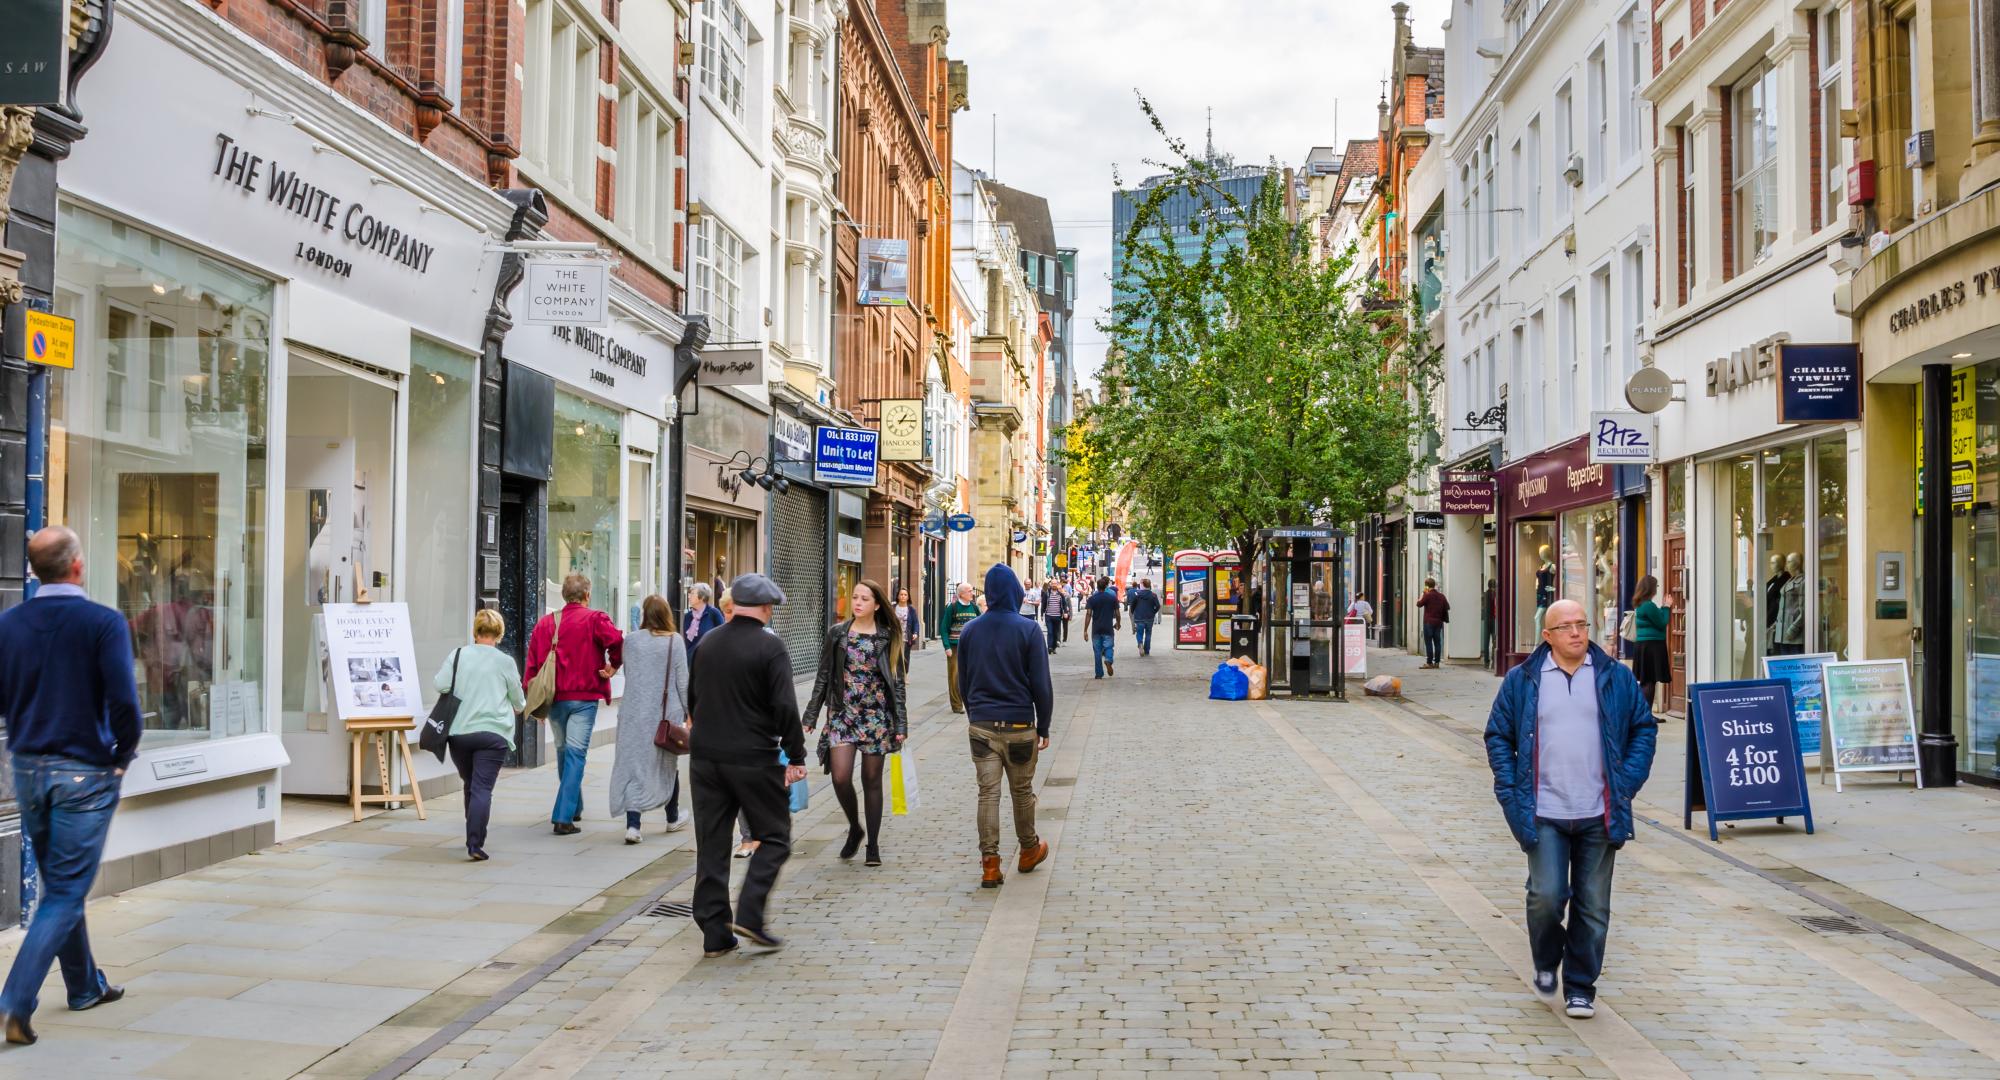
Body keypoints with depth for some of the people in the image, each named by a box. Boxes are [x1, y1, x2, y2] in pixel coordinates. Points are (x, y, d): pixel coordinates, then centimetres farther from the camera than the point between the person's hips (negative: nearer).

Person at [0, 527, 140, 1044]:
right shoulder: (104, 623, -14)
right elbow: (124, 702, -20)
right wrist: (124, 754, -4)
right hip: (85, 773, -5)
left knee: (60, 885, 19)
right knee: (66, 893, 1)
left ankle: (86, 986, 32)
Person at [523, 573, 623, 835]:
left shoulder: (544, 623, 7)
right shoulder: (594, 619, -7)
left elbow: (532, 663, 8)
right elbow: (616, 640, -26)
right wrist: (614, 666, -7)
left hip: (553, 698, 5)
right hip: (584, 698, -5)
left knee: (563, 752, 21)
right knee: (575, 754, -3)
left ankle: (574, 807, 34)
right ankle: (564, 817, -10)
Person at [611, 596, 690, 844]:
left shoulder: (631, 640, -2)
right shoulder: (675, 641, -6)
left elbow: (627, 673, 10)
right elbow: (683, 682, -4)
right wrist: (688, 711, 5)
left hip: (634, 714, 0)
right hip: (667, 713, 0)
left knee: (633, 766, 2)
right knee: (668, 765, 17)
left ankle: (632, 824, -10)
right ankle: (672, 818, 32)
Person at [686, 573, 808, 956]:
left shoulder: (708, 642, 8)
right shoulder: (770, 646, -11)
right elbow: (784, 706, -16)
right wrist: (796, 756, -9)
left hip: (705, 756, 6)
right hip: (753, 759, -6)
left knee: (711, 845, 10)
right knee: (774, 838, 8)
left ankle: (715, 934, 12)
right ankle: (749, 915, -5)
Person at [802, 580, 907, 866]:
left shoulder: (888, 638, 1)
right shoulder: (837, 633, 5)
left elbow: (897, 683, 2)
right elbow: (823, 677, 7)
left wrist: (901, 724, -3)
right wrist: (810, 717, 3)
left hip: (876, 716, -1)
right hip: (842, 714, 1)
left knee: (872, 780, 4)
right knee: (841, 777, -12)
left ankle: (873, 843, 17)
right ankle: (854, 827, 16)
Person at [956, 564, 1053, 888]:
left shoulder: (969, 631, 2)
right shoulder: (1028, 630, -9)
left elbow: (963, 683, 11)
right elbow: (1041, 685, -8)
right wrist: (1043, 727, 1)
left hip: (981, 726, 2)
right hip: (1019, 727, -2)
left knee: (988, 793, 3)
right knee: (1022, 791, 14)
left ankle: (990, 863, 0)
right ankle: (1029, 850, 31)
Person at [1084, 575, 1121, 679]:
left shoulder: (1091, 599, -3)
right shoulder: (1113, 598, -1)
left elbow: (1089, 614, -10)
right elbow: (1117, 613, 2)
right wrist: (1118, 623, 20)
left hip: (1096, 629, 0)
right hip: (1108, 628, 0)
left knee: (1097, 651, 8)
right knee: (1108, 647, 7)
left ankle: (1099, 674, 9)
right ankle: (1108, 660, -26)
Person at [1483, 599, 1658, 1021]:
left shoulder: (1616, 678, 7)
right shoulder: (1522, 681, 3)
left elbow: (1644, 728, 14)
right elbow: (1498, 735, 8)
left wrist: (1628, 782, 3)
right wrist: (1511, 790, -2)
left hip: (1599, 815, 2)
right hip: (1544, 815, -2)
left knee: (1593, 907, 6)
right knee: (1546, 896, -10)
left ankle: (1580, 988, 21)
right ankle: (1546, 964, 19)